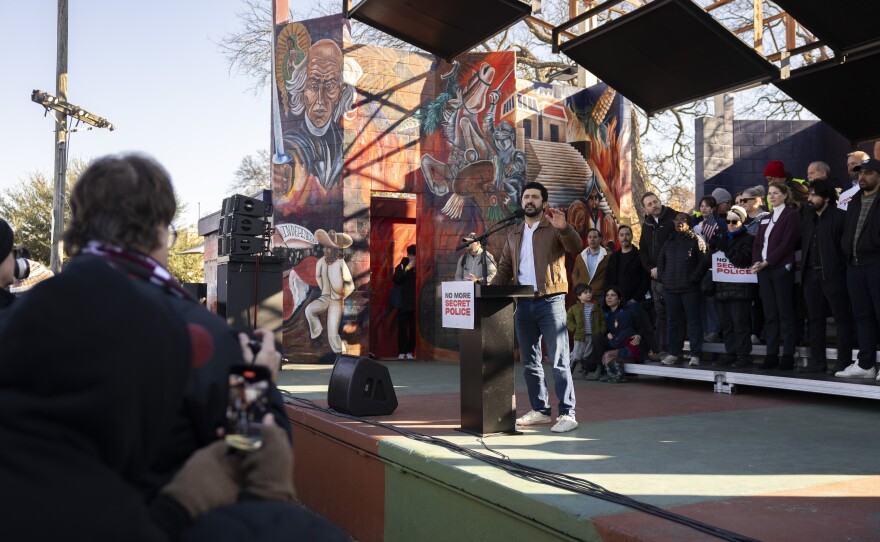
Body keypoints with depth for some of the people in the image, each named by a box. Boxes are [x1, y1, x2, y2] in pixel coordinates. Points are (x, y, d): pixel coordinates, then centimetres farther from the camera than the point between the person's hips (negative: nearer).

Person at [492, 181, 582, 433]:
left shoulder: (554, 228, 2)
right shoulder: (513, 235, 18)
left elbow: (575, 247, -16)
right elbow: (504, 269, 18)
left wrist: (563, 228, -33)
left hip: (550, 301, -6)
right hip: (523, 303, 6)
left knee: (558, 361, -8)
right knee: (529, 361, 10)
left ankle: (567, 414, -5)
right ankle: (540, 410, 20)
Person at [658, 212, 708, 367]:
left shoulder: (696, 240, 0)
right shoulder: (669, 241, 16)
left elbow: (704, 261, -7)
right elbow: (660, 260, 22)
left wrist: (694, 277, -12)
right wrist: (662, 276, 10)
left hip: (690, 289, -5)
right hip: (670, 289, 5)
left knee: (694, 321, -2)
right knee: (672, 321, 9)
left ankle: (695, 354, 2)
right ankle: (673, 353, 16)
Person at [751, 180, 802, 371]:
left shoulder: (791, 215, -3)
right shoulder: (765, 219, 19)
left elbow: (787, 243, -12)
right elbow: (757, 243, 14)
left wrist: (767, 262, -15)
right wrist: (756, 262, -4)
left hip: (781, 269, -7)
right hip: (763, 270, 7)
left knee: (785, 314, -4)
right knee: (769, 315, 7)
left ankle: (788, 356, 0)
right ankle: (771, 355, 10)